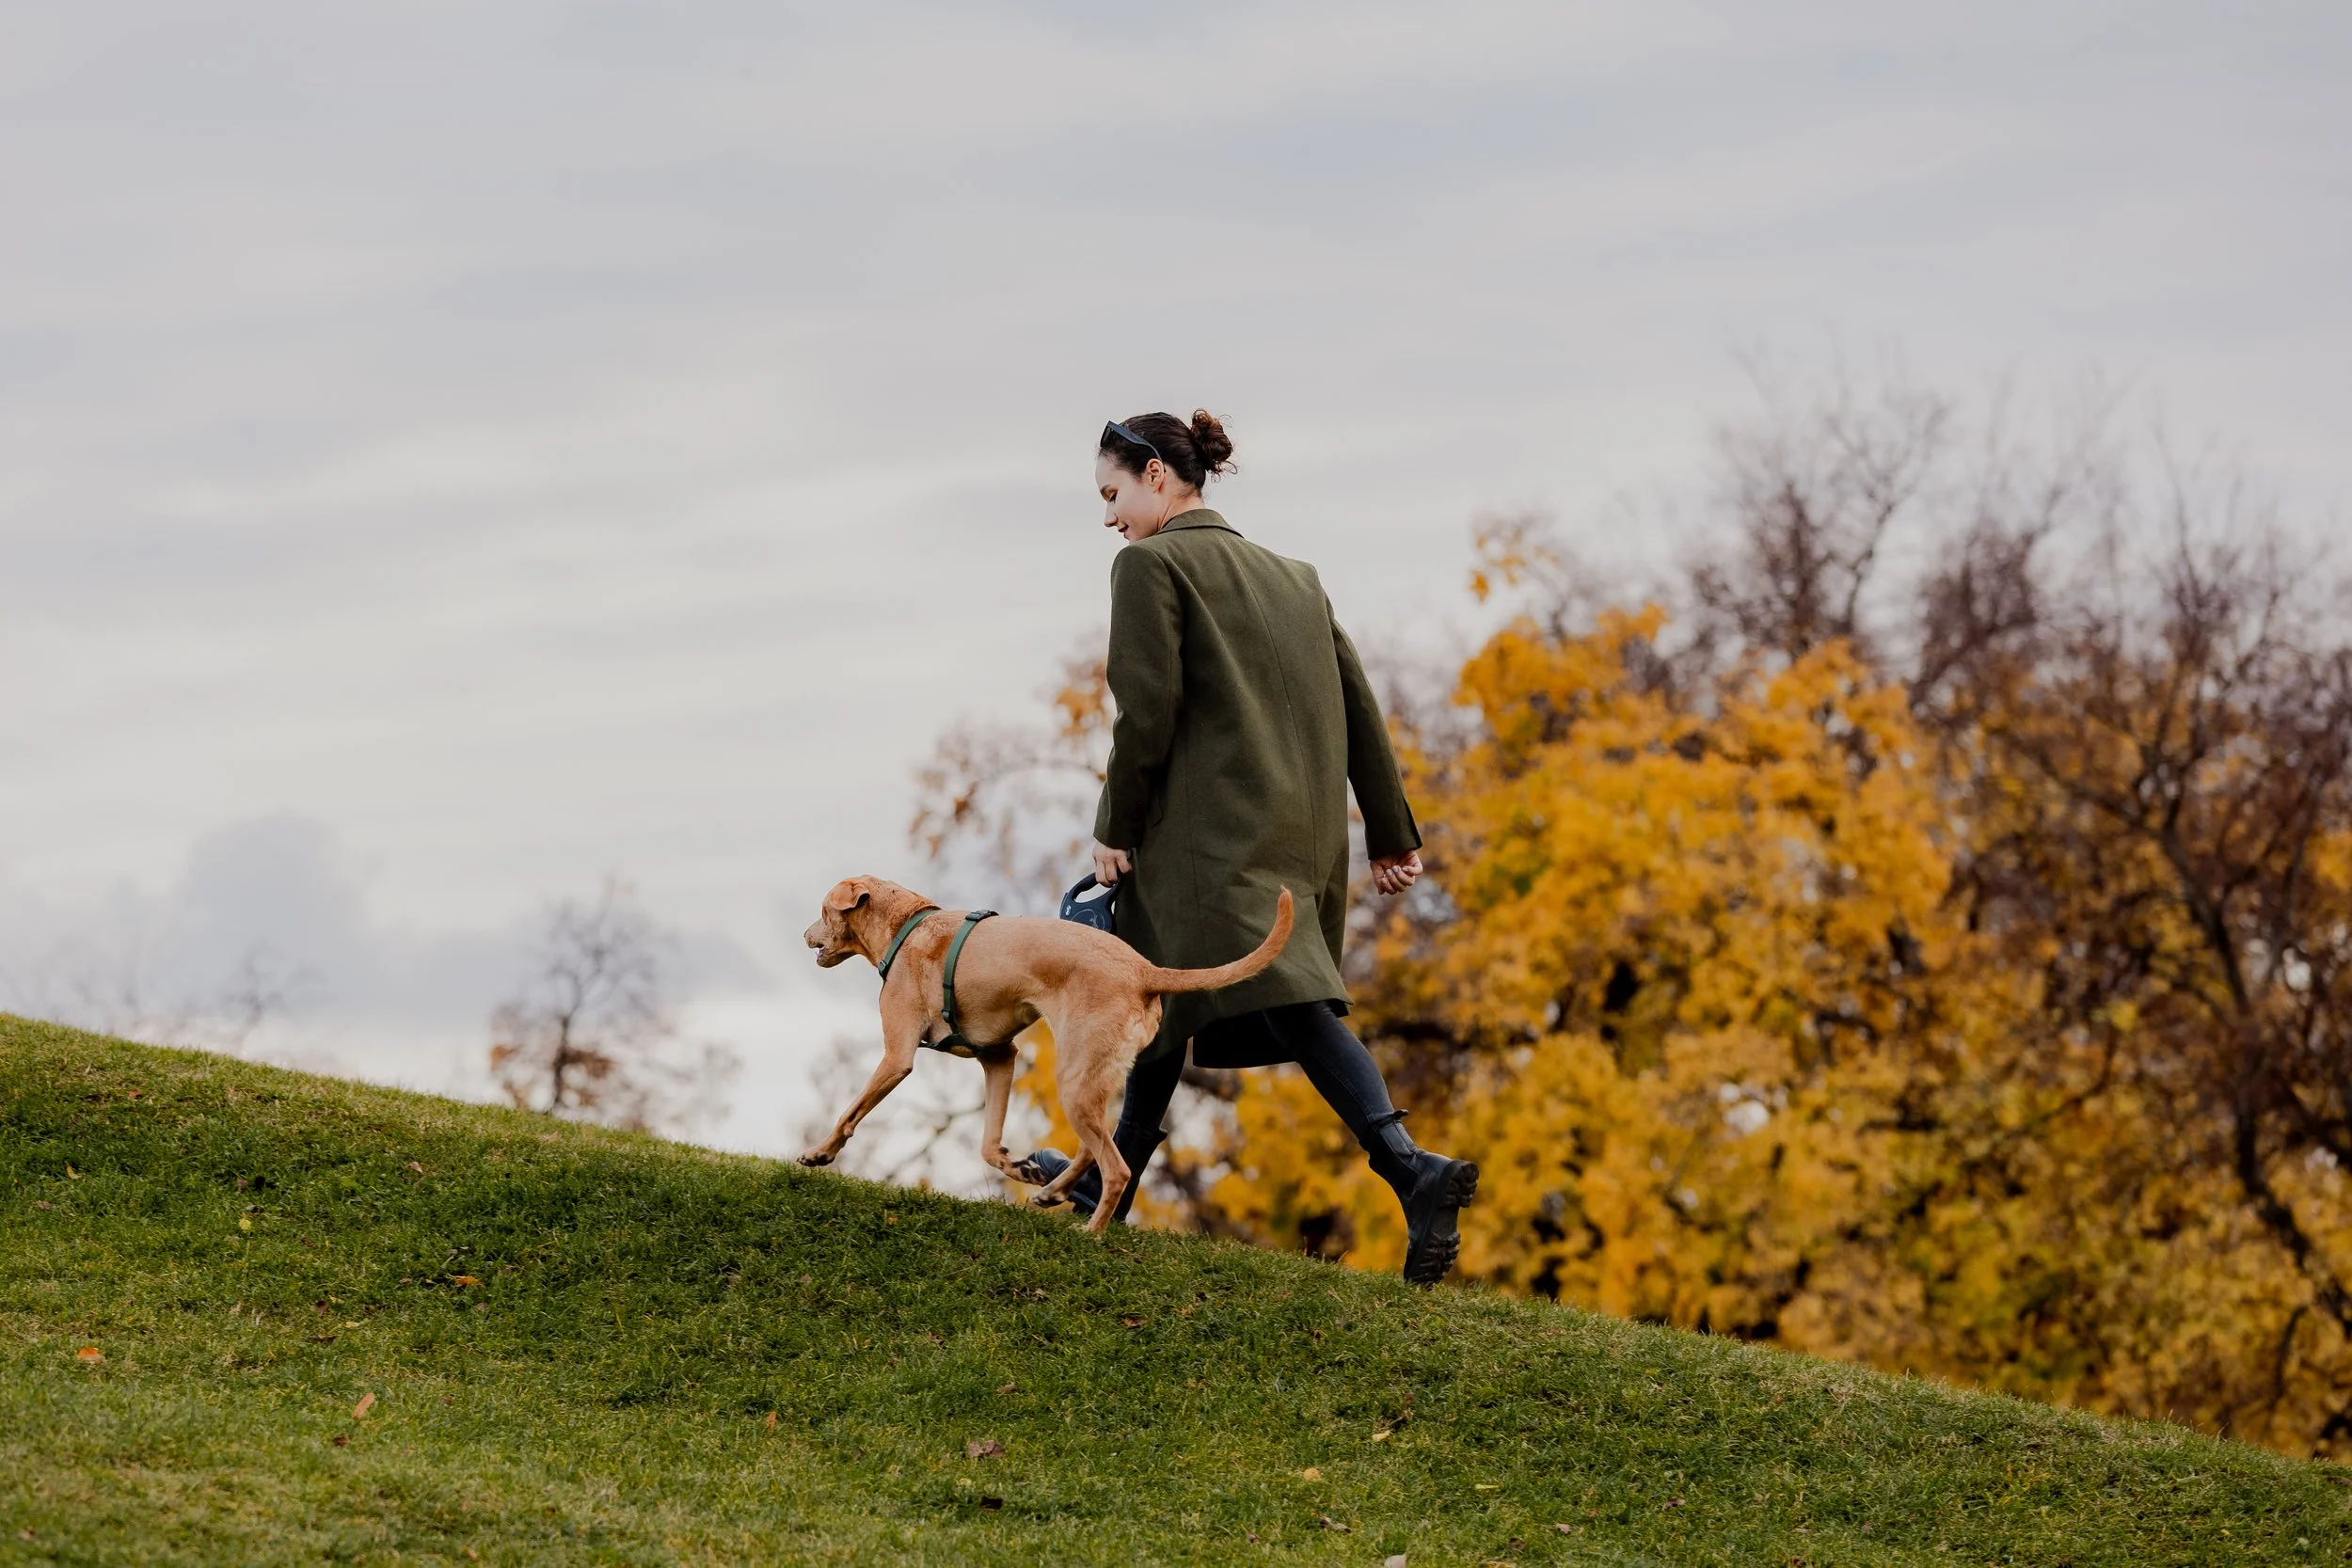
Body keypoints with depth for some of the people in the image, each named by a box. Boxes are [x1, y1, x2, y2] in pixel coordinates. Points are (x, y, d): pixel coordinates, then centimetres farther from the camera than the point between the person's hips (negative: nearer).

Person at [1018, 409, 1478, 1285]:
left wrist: (1116, 828, -3)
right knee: (1168, 988, 14)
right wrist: (1391, 837, 15)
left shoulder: (1150, 564, -1)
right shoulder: (1290, 578, 21)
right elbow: (1358, 706, 16)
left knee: (1292, 1004, -13)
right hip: (1303, 827, 8)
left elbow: (1147, 707, -11)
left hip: (1216, 830, -8)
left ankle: (1412, 1171, -24)